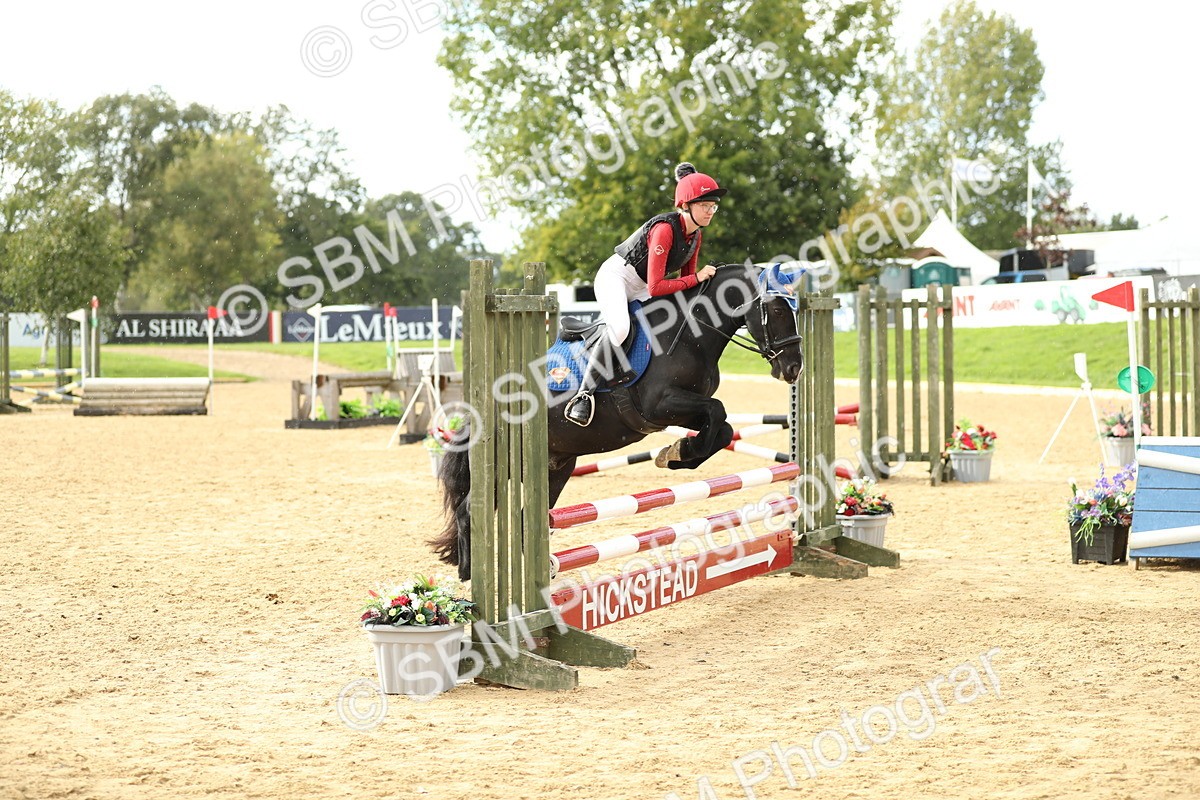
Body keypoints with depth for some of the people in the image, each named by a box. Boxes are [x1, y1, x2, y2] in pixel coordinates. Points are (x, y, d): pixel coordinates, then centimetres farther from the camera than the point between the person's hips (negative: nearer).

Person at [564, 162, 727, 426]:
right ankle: (584, 394, -28)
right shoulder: (665, 229, -28)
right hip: (615, 276, -9)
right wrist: (696, 278, -29)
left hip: (639, 290, 9)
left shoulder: (696, 235, -2)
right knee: (619, 329, -34)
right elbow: (655, 287, -31)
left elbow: (687, 280, 9)